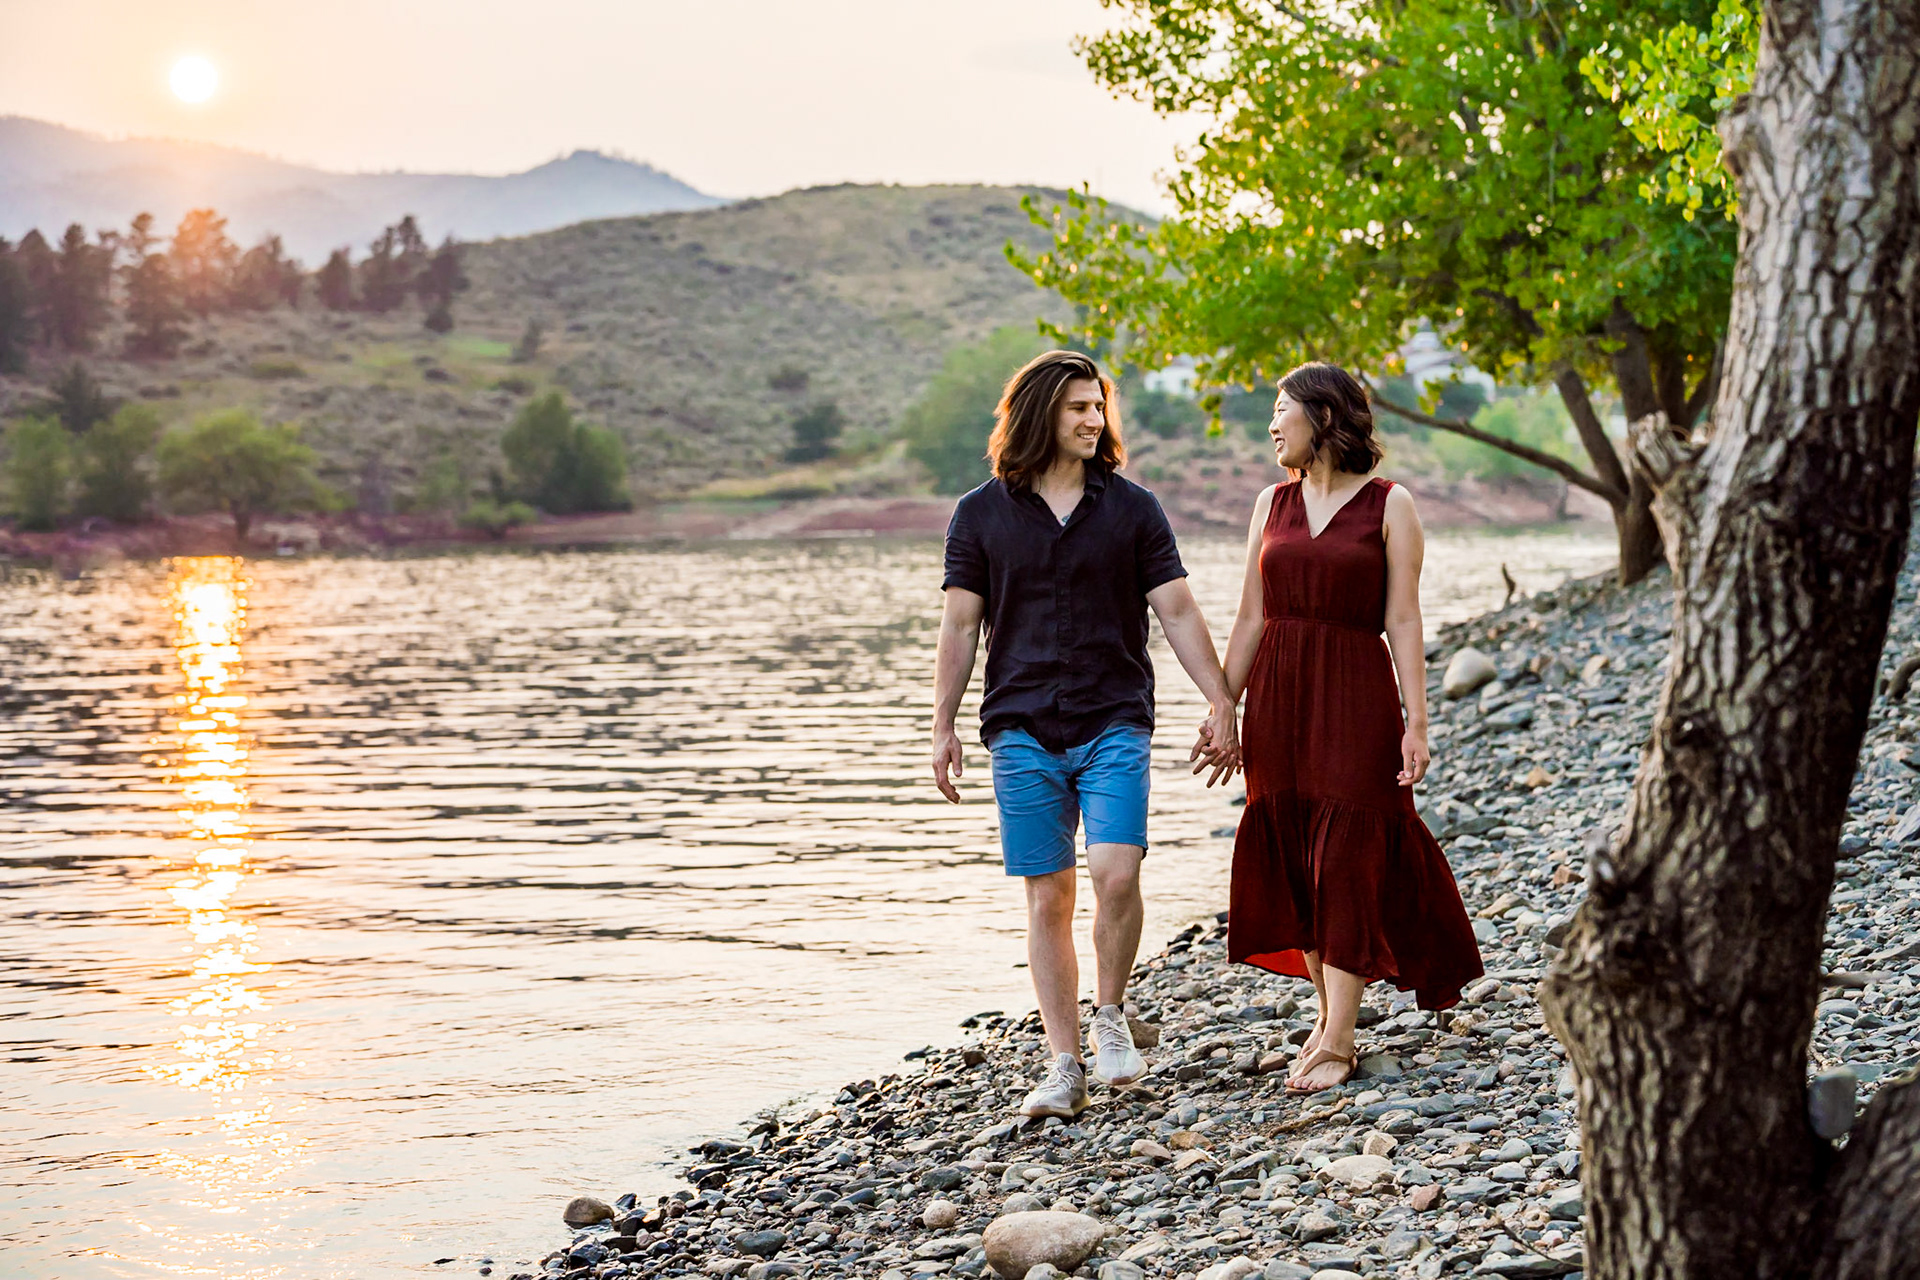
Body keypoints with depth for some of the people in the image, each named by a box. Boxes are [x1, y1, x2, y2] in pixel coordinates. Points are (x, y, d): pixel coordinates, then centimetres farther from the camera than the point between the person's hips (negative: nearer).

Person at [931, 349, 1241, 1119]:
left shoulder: (1131, 508, 6)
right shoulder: (982, 514, 5)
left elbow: (1178, 612, 5)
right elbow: (959, 626, 6)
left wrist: (1221, 703, -2)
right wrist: (943, 726, 1)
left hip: (1114, 721, 0)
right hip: (1022, 730, 0)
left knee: (1115, 874, -18)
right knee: (1047, 897, 1)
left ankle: (1111, 1016, 8)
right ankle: (1064, 1069, 8)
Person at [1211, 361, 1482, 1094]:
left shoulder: (1389, 505, -2)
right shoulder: (1273, 503, 10)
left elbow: (1403, 622, -5)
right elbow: (1251, 618, 10)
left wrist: (1417, 721, -11)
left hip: (1356, 699, -5)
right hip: (1277, 702, 5)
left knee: (1346, 865, -5)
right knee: (1292, 865, 7)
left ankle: (1337, 1042, -4)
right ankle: (1330, 1011, 19)